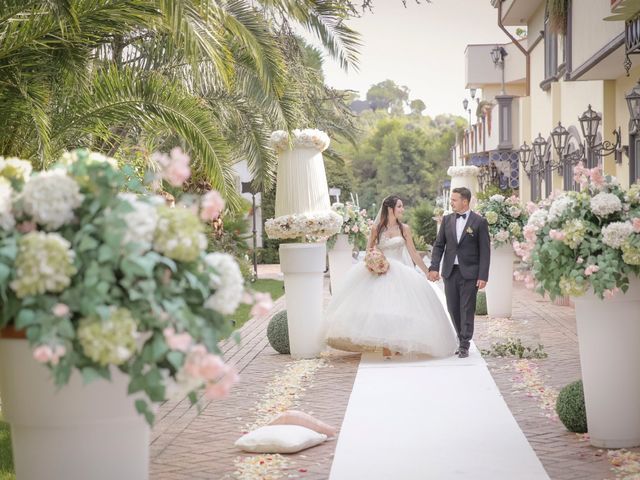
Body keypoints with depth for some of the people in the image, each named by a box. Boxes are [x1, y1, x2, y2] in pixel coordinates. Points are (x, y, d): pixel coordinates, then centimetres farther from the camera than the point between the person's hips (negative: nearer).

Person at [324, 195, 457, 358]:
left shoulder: (404, 228, 2)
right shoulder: (377, 228, 1)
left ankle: (399, 346, 5)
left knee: (399, 309, -4)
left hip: (399, 274, 0)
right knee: (381, 308, -5)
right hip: (380, 273, 0)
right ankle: (385, 346, 0)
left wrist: (426, 271, 2)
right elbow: (369, 250, 11)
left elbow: (413, 253, 4)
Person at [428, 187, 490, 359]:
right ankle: (461, 338, 22)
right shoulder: (447, 220, 8)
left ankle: (464, 346, 4)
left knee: (467, 310, -1)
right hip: (450, 272, 4)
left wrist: (483, 276, -10)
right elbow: (439, 245, 8)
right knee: (453, 309, 7)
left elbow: (485, 251, -5)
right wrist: (434, 267, -5)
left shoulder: (479, 222, -4)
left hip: (469, 273, -4)